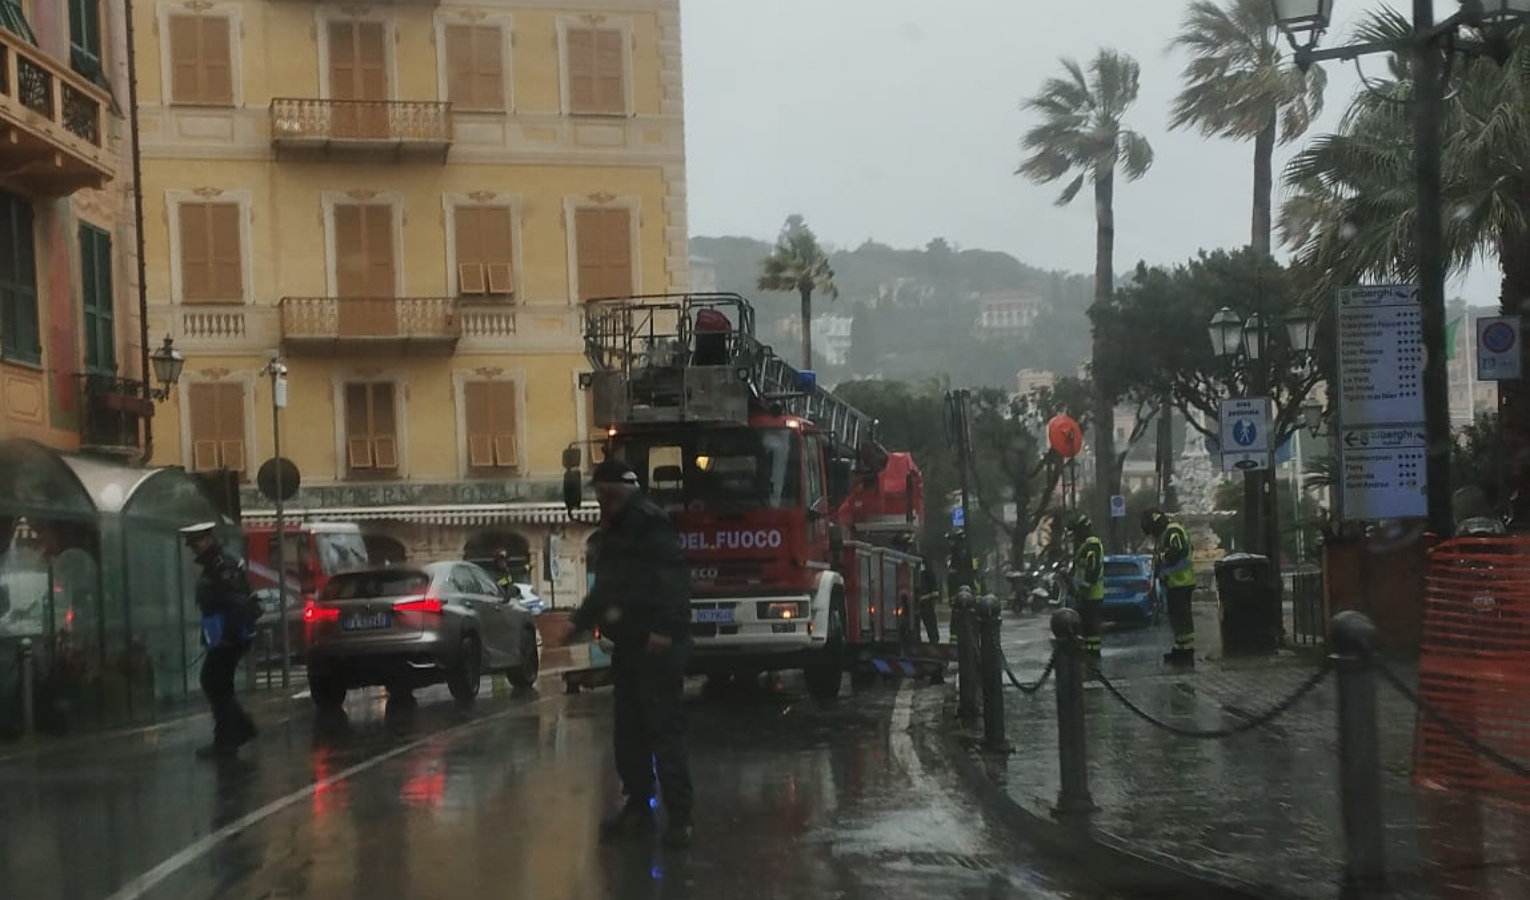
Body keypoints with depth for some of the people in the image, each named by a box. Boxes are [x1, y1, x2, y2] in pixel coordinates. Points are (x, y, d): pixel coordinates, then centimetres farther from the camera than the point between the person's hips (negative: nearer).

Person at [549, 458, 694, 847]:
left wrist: (664, 629, -30)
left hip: (656, 644, -10)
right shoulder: (614, 529, 19)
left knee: (664, 728, -10)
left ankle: (679, 814, -8)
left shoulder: (650, 523, -12)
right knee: (629, 730, 12)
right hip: (627, 643, 10)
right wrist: (578, 621, 21)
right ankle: (638, 805, 21)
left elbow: (672, 578, -22)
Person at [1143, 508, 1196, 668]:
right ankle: (1179, 649, 25)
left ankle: (1188, 651, -9)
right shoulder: (1162, 534, 19)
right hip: (1173, 583, 11)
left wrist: (1162, 557, -17)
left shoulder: (1173, 532, -14)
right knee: (1176, 617, 17)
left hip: (1181, 583, -11)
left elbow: (1180, 551, -27)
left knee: (1182, 617, -9)